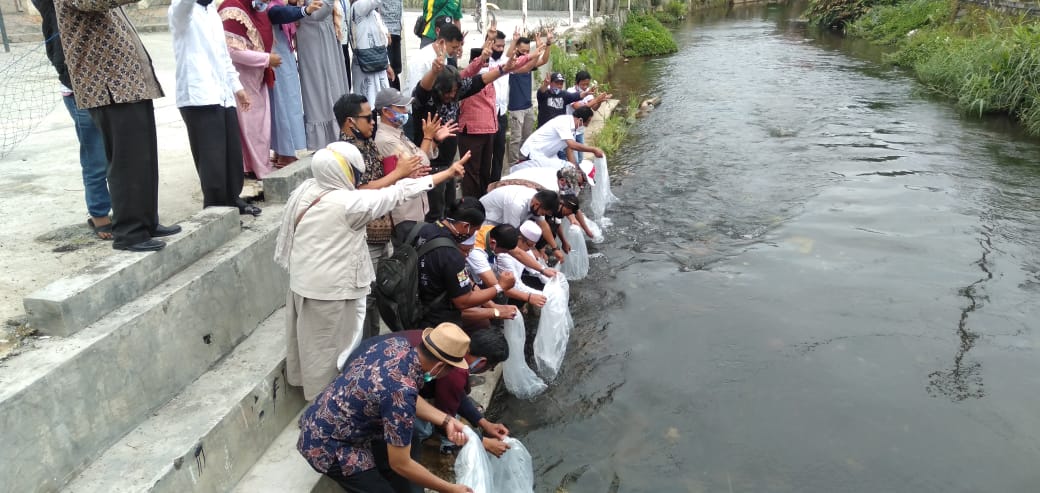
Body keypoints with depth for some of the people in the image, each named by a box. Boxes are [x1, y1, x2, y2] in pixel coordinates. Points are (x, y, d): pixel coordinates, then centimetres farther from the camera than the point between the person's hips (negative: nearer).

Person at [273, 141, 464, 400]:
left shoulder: (304, 190, -3)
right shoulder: (349, 203, -24)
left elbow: (287, 235, 6)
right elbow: (398, 193, -20)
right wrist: (447, 173, -14)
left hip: (303, 279, 8)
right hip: (329, 287, -8)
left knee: (309, 338, 24)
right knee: (328, 345, 10)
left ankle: (308, 381, 43)